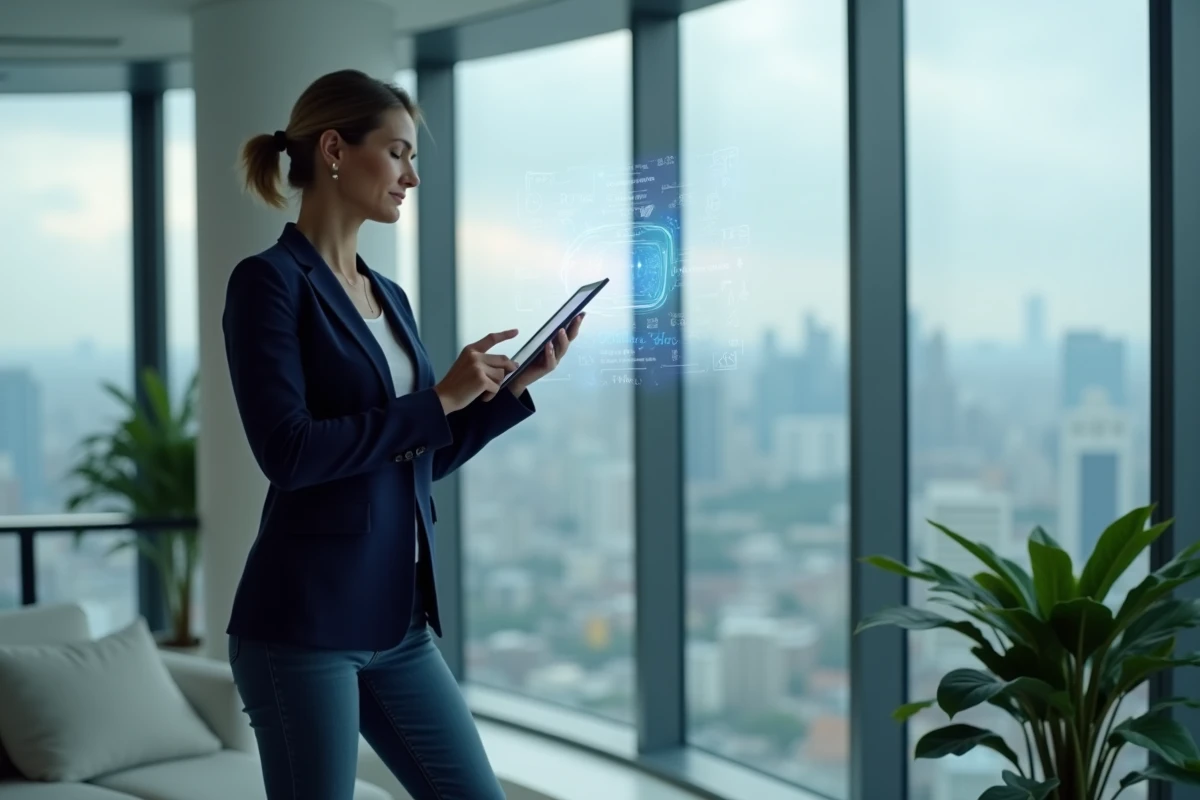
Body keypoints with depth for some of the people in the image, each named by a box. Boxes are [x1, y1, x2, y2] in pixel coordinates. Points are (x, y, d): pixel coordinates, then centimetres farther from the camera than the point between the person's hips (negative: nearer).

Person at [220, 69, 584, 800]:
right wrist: (439, 398, -16)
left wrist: (515, 385, 7)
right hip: (302, 624, -8)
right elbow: (288, 451, -21)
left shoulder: (389, 297, 14)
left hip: (397, 622, 8)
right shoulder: (269, 281, -10)